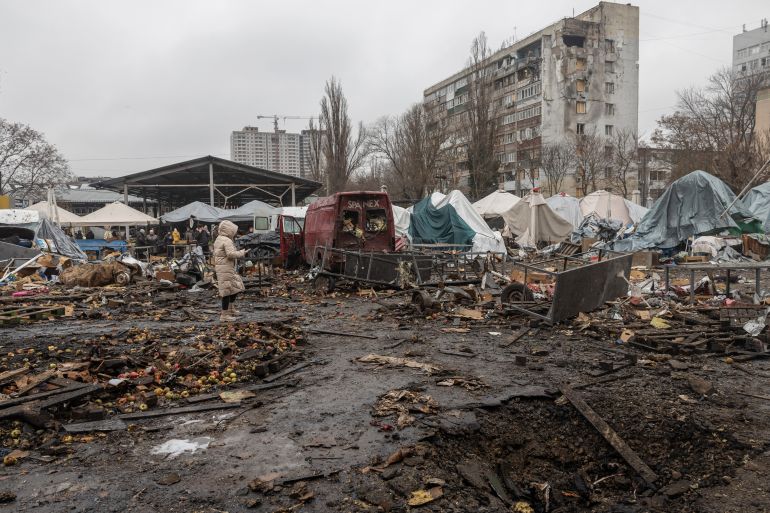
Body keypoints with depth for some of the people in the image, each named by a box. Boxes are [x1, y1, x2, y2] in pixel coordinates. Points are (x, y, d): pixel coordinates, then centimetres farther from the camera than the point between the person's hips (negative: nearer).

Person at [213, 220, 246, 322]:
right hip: (226, 268, -11)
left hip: (220, 267, 11)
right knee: (227, 291, -6)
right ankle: (224, 315, -1)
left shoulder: (218, 239, 15)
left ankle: (231, 309, 33)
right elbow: (231, 254, -27)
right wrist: (241, 253, -13)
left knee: (235, 287, 21)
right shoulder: (227, 241, -17)